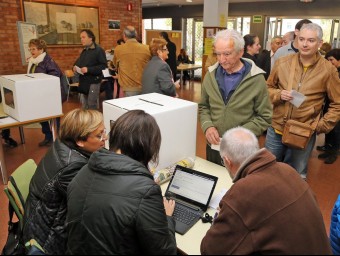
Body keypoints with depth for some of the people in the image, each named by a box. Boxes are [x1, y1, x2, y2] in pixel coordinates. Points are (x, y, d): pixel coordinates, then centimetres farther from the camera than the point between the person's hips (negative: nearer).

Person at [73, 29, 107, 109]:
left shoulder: (99, 50, -9)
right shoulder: (84, 51, 18)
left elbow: (103, 66, -18)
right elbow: (78, 62, 29)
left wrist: (88, 69, -24)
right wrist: (75, 67, 5)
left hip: (93, 82, -8)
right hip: (83, 82, 8)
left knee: (92, 106, -5)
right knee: (84, 105, 14)